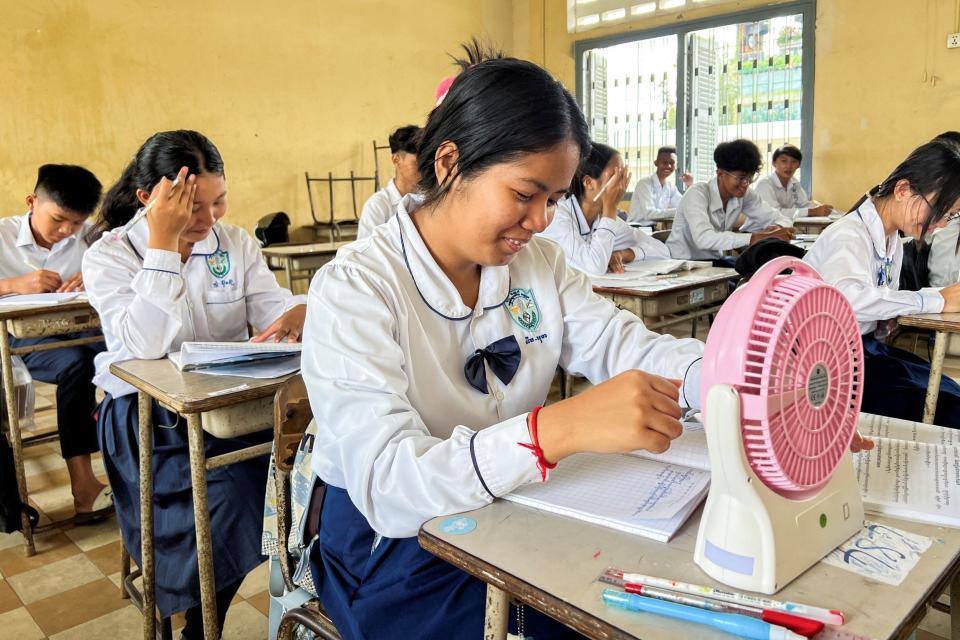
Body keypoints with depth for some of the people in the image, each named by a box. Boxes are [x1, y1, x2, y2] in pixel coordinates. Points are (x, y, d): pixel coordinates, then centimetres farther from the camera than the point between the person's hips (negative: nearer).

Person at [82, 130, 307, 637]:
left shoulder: (236, 243, 5)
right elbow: (147, 345, -22)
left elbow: (270, 309, -7)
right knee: (229, 498, -26)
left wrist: (300, 312, -31)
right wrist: (163, 243, -25)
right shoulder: (108, 256, -7)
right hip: (148, 416, -3)